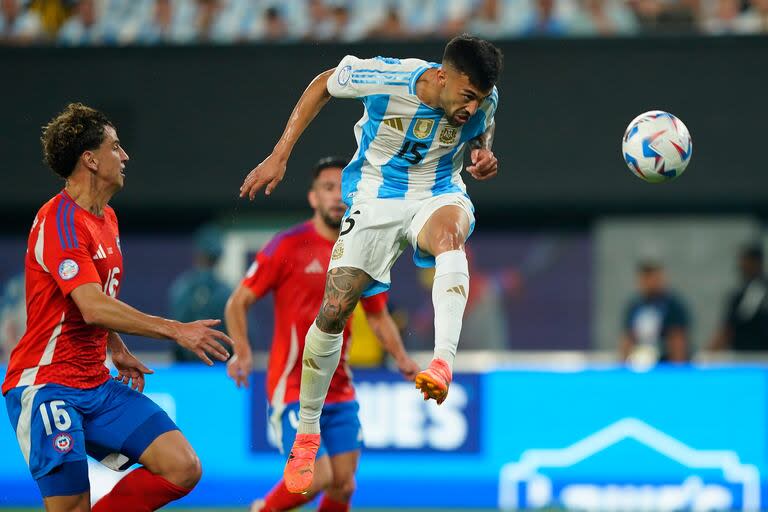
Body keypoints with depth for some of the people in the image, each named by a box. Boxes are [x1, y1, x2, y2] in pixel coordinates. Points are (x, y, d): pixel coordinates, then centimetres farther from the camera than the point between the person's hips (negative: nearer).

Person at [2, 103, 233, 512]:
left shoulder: (106, 218, 16)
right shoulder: (59, 221, -15)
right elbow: (94, 308, -26)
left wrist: (118, 351, 15)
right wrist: (176, 331, -26)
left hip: (97, 386, 9)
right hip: (46, 386, -8)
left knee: (183, 467, -8)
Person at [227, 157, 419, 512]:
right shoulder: (289, 246, -8)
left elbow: (378, 317, 21)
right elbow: (238, 302, -6)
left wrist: (401, 358, 4)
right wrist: (242, 350, -23)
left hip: (340, 392, 5)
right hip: (292, 387, -5)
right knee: (316, 478, -16)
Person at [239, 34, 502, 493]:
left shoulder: (483, 100, -13)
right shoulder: (384, 78, -23)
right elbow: (323, 85, -3)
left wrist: (484, 155, -11)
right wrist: (279, 157, -4)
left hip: (438, 193, 0)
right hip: (376, 197, 0)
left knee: (449, 231, -39)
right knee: (333, 310, -9)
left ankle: (444, 362, -55)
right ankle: (306, 435, 12)